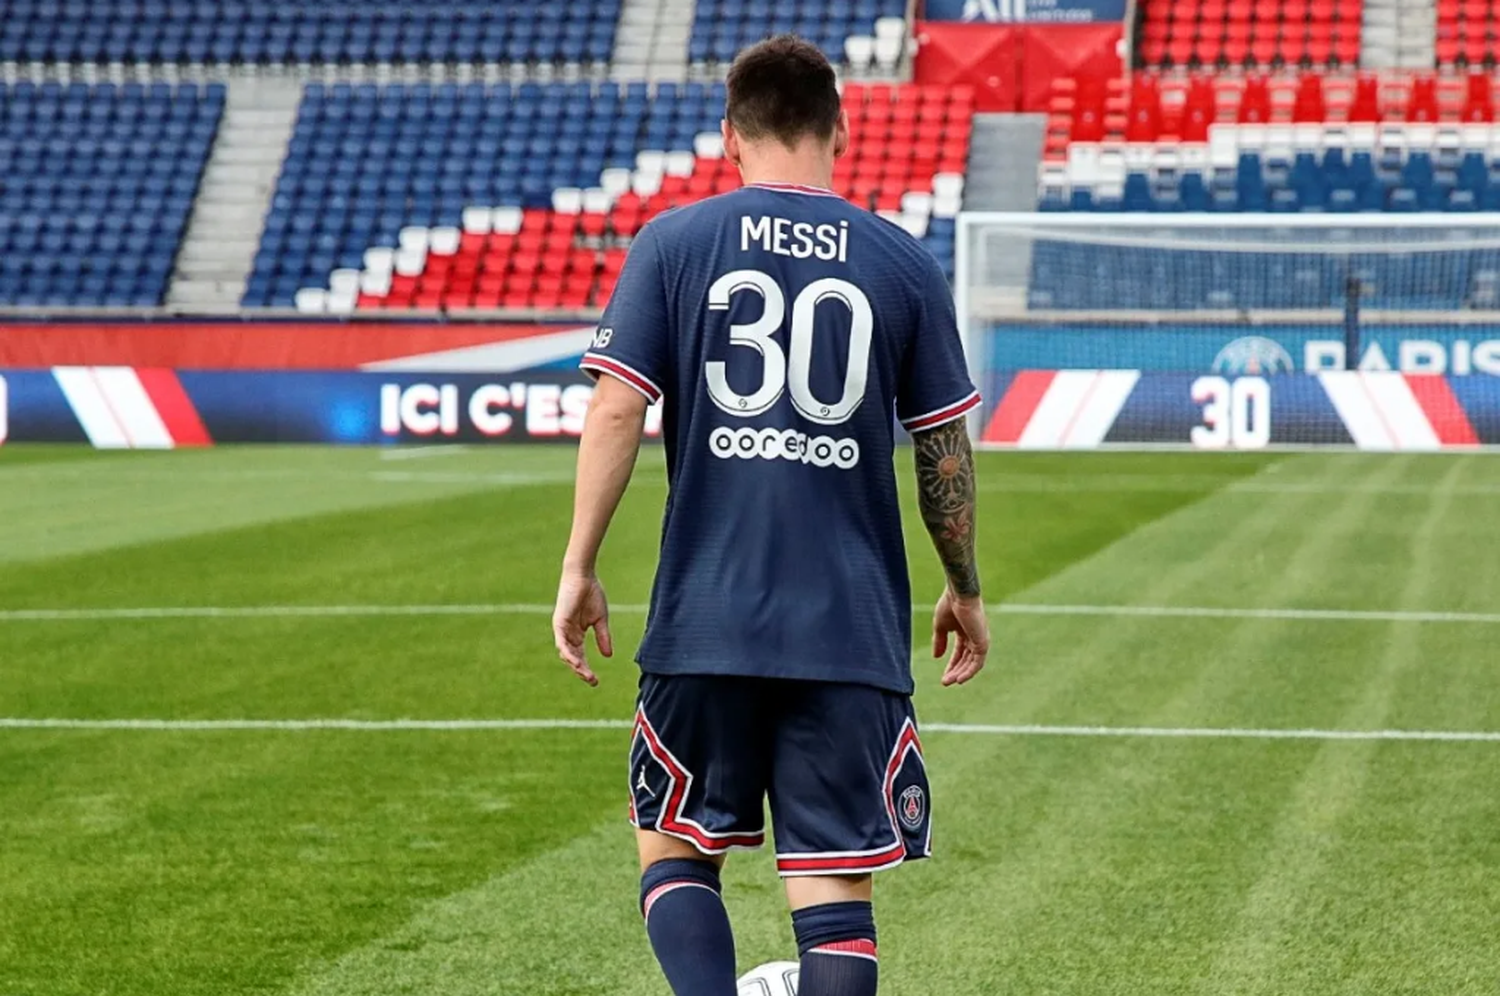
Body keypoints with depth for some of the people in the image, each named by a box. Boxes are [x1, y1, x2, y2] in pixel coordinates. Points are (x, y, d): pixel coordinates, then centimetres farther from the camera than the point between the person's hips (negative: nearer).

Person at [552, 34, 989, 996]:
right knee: (835, 882, 4)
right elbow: (946, 449, 6)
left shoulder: (670, 245, 1)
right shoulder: (903, 263, 3)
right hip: (853, 631, 0)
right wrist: (965, 591, 19)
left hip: (704, 626, 0)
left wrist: (579, 568, 2)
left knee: (675, 850, 15)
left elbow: (615, 412, -6)